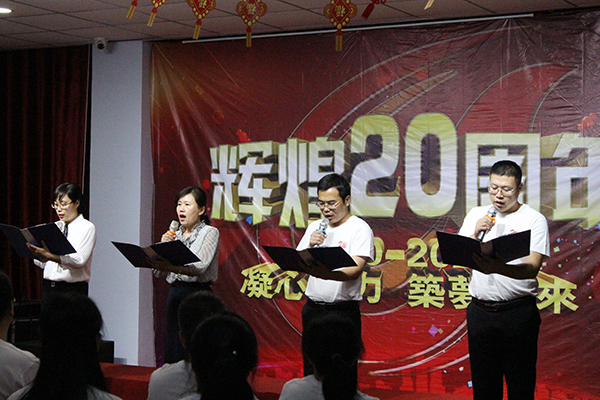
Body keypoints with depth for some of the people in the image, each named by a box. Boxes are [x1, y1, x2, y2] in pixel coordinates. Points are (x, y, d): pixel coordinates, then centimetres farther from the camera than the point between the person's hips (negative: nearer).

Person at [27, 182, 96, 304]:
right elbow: (41, 263, 14)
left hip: (73, 290, -5)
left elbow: (79, 260, -16)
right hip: (49, 288, 5)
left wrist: (50, 256, -27)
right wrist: (37, 253, -8)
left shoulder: (87, 228, -1)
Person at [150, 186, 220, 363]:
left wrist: (169, 266, -32)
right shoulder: (175, 235, 16)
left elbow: (199, 267, -18)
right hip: (175, 293, 6)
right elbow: (159, 273, 13)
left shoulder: (209, 232, -1)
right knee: (173, 350, 3)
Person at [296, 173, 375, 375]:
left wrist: (324, 274, -34)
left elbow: (355, 270, -17)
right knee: (311, 371, 8)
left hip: (344, 310, -5)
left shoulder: (359, 228, -5)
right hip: (313, 308, 5)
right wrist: (310, 247, -8)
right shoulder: (315, 227, 15)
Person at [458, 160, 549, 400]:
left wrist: (498, 268, -34)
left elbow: (532, 268, -15)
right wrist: (475, 235, -10)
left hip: (518, 312, -3)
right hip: (479, 310, 4)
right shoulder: (476, 215, 11)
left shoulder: (534, 220, -3)